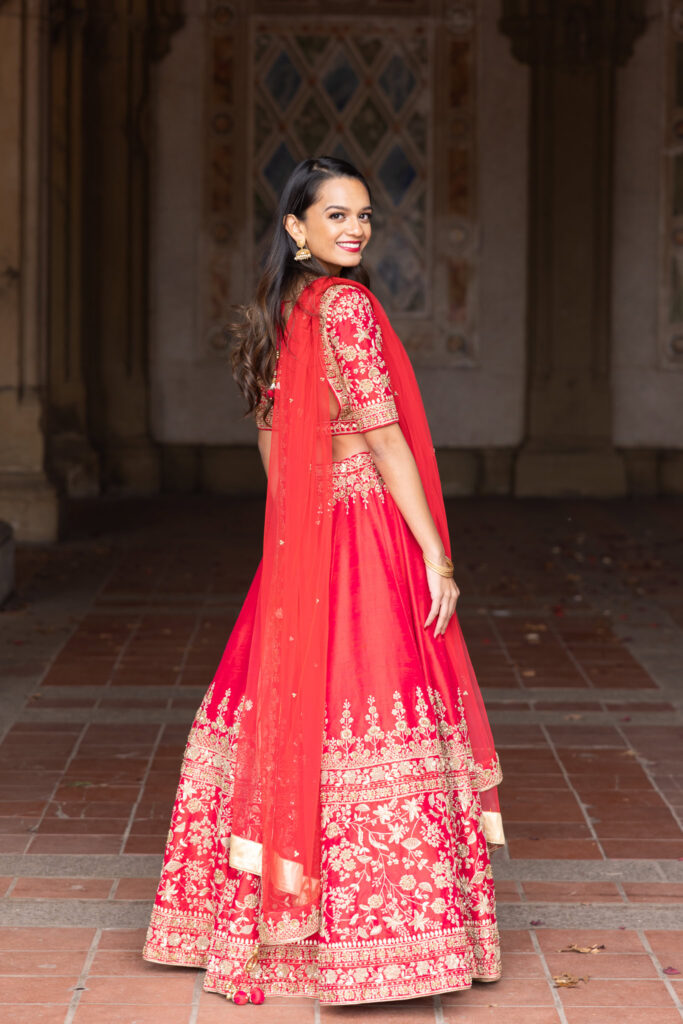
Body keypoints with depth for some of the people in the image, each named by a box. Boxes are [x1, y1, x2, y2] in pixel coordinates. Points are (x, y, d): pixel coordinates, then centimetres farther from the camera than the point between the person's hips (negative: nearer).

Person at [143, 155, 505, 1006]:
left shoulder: (274, 313, 12)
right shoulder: (346, 305, -13)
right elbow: (383, 436, -16)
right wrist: (437, 555, -13)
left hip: (297, 546, 9)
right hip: (367, 536, -8)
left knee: (289, 720, 13)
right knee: (369, 741, -5)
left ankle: (263, 924, 21)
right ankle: (376, 935, -2)